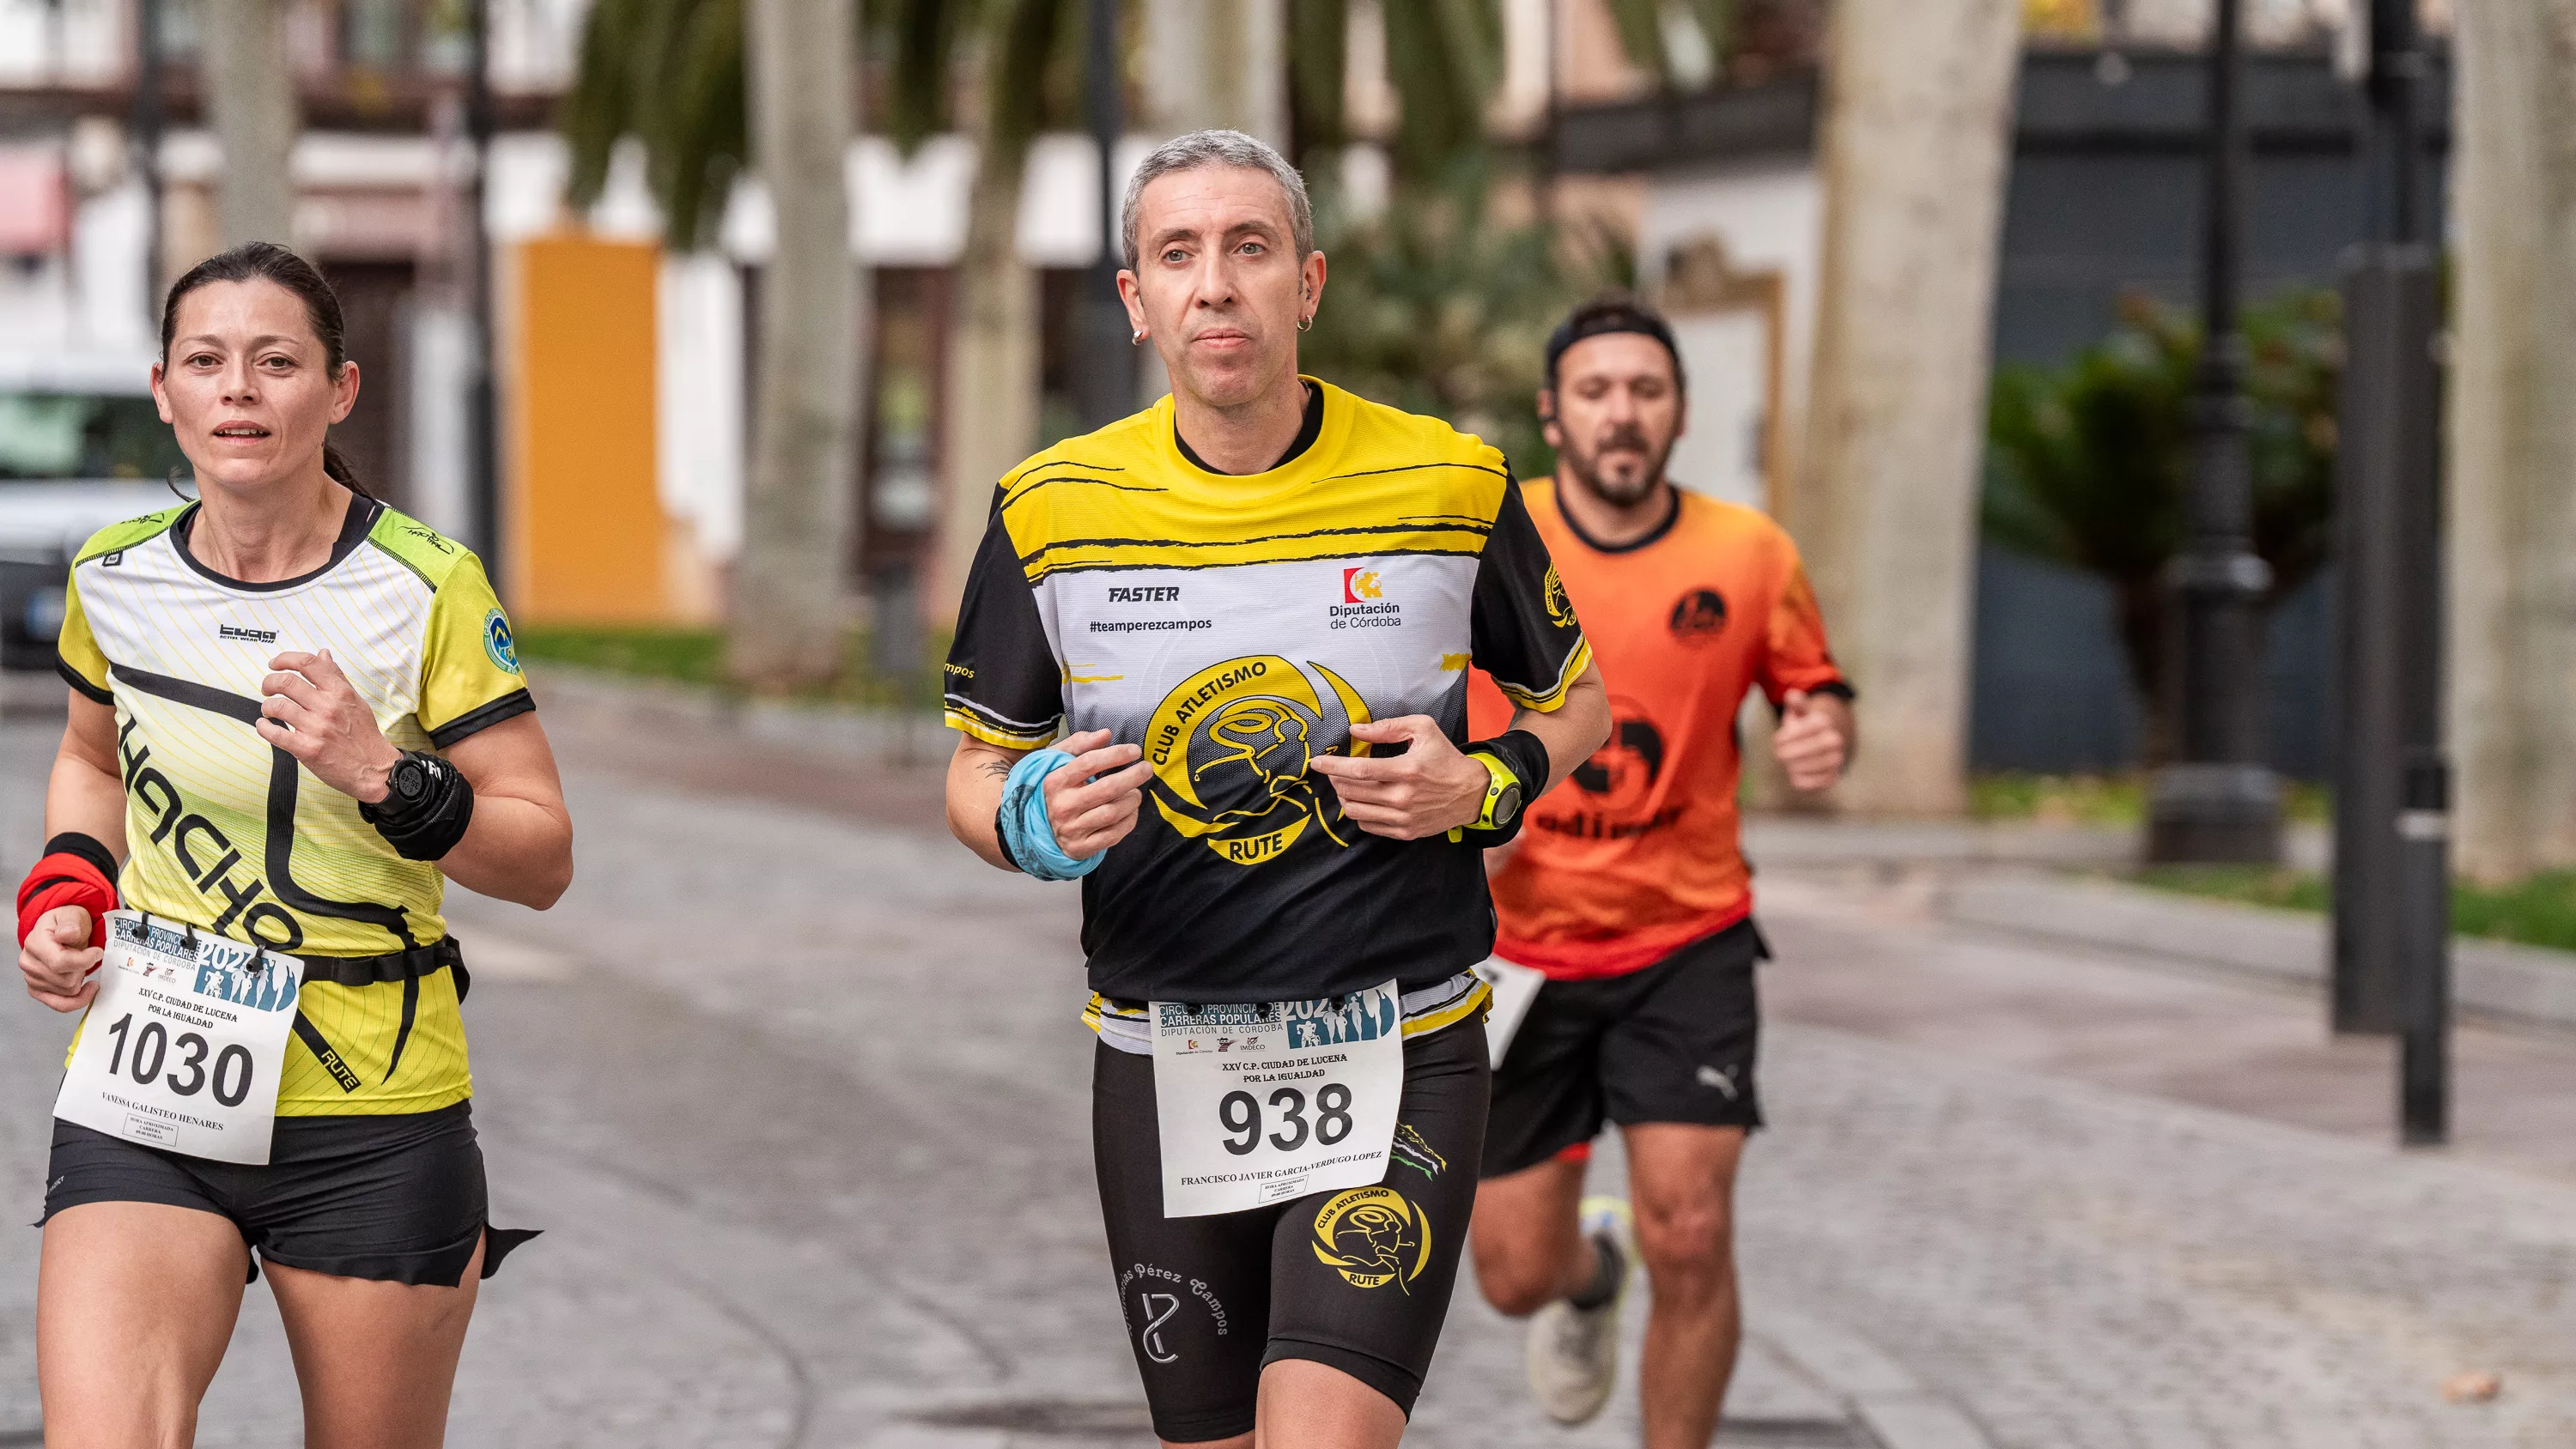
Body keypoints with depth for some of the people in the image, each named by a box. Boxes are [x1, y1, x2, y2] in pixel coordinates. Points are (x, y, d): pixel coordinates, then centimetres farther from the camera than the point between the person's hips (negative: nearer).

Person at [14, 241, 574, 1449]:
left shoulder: (424, 588, -7)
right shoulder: (114, 577, 4)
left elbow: (542, 860, -5)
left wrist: (383, 776, -21)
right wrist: (68, 885, 5)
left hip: (372, 1110, -2)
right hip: (146, 1102, 2)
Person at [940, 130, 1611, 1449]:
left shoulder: (1451, 486, -2)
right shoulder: (1048, 510, 0)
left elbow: (1573, 698, 12)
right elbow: (976, 770, 9)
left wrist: (1486, 786, -9)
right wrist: (1034, 822, -14)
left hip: (1396, 1052, -2)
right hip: (1160, 1064, 2)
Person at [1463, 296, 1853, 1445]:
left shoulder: (1748, 555, -6)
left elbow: (1814, 689, 8)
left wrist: (1825, 733, -15)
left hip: (1687, 941, 0)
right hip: (1515, 950, 1)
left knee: (1689, 1237, -16)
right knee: (1519, 1277, 5)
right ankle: (1588, 1272, 45)